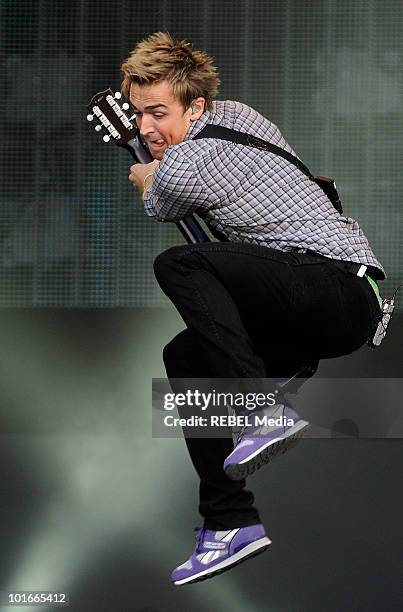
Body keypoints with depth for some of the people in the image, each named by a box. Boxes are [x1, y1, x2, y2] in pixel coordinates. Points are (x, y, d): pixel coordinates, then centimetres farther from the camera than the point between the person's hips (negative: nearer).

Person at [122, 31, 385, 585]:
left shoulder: (180, 170, -12)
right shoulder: (234, 114, 15)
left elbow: (158, 209, 13)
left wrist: (146, 180, 34)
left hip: (340, 287, -11)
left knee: (180, 265, -26)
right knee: (186, 358, 15)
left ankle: (266, 413, -28)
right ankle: (230, 522, 11)